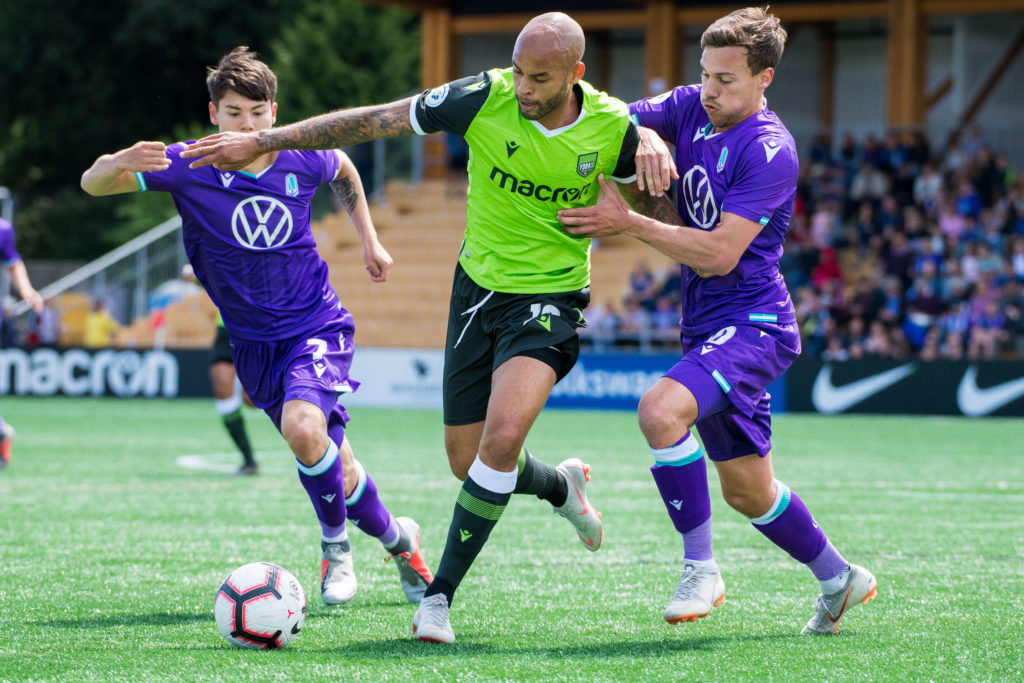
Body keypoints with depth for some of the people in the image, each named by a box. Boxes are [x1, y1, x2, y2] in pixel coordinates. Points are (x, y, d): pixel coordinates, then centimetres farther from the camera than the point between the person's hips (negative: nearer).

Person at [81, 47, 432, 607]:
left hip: (317, 328, -2)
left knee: (303, 428, -29)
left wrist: (369, 238, 19)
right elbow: (92, 184, -18)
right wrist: (118, 163, -41)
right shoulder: (188, 167, -13)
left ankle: (336, 543, -3)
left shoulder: (303, 160, -8)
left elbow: (343, 170, 17)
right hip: (253, 343, 2)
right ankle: (396, 539, 32)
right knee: (333, 468, 5)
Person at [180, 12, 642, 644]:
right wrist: (263, 141, -9)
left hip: (550, 301, -3)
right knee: (468, 462, 7)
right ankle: (561, 486, 42)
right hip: (479, 289, 3)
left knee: (501, 438, -24)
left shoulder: (612, 128, -14)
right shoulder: (484, 99, -16)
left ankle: (441, 596, -11)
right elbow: (372, 121, -10)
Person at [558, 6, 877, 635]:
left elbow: (719, 254, -22)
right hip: (707, 326, 8)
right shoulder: (692, 108, 4)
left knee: (662, 410, -32)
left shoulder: (770, 152, -17)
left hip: (752, 323, -8)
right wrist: (643, 136, -16)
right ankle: (838, 578, 37)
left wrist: (628, 222, -23)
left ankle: (702, 570, -21)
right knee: (748, 493, 16)